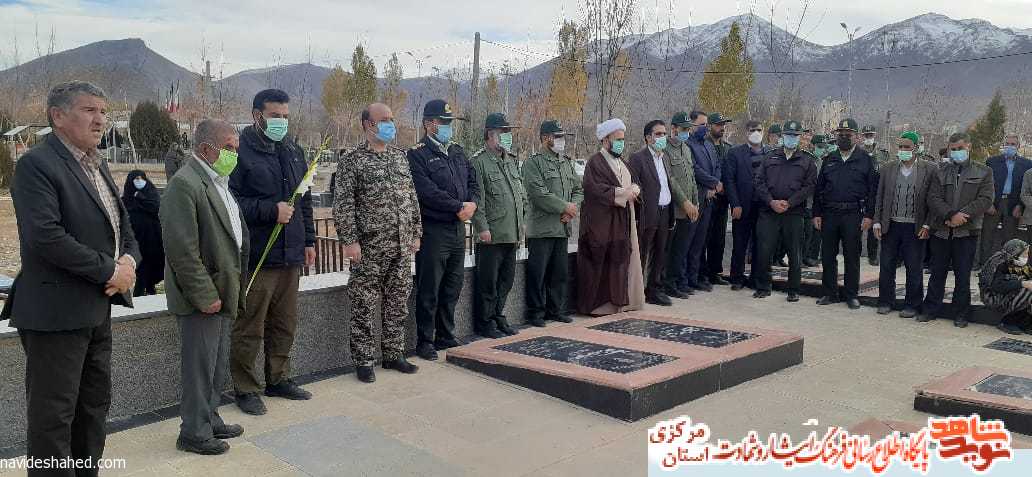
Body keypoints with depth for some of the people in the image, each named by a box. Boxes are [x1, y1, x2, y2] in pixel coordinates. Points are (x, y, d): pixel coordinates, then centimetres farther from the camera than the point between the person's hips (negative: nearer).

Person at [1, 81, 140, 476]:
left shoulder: (97, 165, 13)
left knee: (95, 403, 18)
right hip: (57, 311, -9)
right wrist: (110, 271, -18)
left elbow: (122, 224, 17)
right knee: (53, 413, 1)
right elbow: (46, 236, -24)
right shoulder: (36, 164, -14)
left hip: (97, 309, 9)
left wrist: (129, 260, -4)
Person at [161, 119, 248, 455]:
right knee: (199, 368, 4)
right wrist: (205, 296, -20)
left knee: (218, 366, 20)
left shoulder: (219, 181, 12)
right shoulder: (185, 184, -18)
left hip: (221, 293, 9)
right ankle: (194, 433, 18)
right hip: (201, 297, -9)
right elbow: (181, 249, -23)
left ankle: (210, 420, 35)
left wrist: (233, 288, 15)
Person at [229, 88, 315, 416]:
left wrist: (308, 241, 19)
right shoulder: (241, 151, -8)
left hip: (291, 254, 7)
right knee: (250, 329, 1)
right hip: (256, 256, -7)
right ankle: (245, 389, 14)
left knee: (285, 324, 15)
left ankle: (278, 379, 29)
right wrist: (271, 211, -19)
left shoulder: (293, 151, 16)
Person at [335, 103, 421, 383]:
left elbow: (412, 198, 16)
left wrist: (416, 233, 12)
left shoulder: (400, 157, 13)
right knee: (364, 307, 1)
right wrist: (349, 240, -15)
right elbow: (343, 204, -10)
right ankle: (364, 361, 12)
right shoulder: (351, 160, -5)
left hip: (402, 247, 6)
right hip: (369, 249, -5)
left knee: (398, 304, 12)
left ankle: (393, 355, 24)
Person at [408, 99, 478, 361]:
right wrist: (459, 207, -16)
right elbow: (428, 191, -19)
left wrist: (472, 203, -7)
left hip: (458, 228, 8)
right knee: (429, 290, 0)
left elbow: (473, 182, 14)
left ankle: (446, 336, 26)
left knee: (452, 288, 14)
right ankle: (425, 342, 11)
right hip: (433, 229, -7)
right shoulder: (417, 154, -8)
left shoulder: (457, 152, 16)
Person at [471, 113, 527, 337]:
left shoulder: (511, 160, 17)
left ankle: (498, 316, 26)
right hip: (491, 234, -8)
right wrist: (482, 227, -18)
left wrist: (522, 223, 16)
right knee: (488, 281, 0)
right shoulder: (479, 161, -8)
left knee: (507, 278, 14)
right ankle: (484, 323, 11)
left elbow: (522, 194, 21)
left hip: (512, 233, 8)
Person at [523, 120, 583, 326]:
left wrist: (574, 207, -4)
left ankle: (557, 310, 23)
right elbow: (539, 193, -17)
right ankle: (536, 313, 9)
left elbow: (579, 189, 16)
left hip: (563, 228, 7)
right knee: (538, 274, -1)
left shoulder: (567, 162, 17)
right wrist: (565, 207, -14)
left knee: (560, 273, 12)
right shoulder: (533, 163, -6)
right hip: (541, 229, -7)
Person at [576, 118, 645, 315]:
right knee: (599, 264, -4)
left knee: (620, 261, 10)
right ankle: (596, 304, 3)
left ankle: (617, 301, 18)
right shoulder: (595, 162, -10)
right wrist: (623, 192, -19)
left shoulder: (619, 162, 19)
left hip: (621, 223, 9)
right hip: (601, 224, -8)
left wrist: (634, 189, -4)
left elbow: (630, 183, 19)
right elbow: (597, 189, -20)